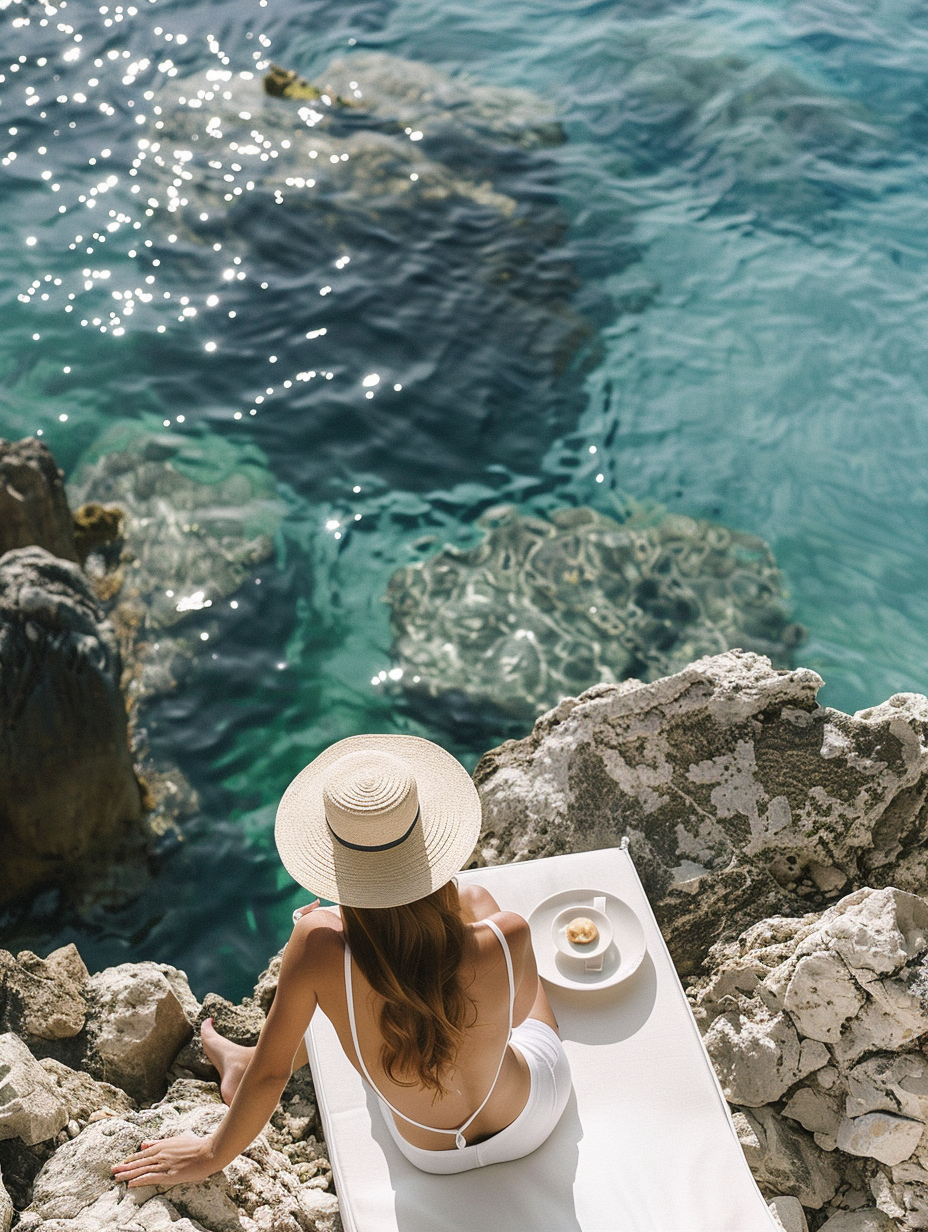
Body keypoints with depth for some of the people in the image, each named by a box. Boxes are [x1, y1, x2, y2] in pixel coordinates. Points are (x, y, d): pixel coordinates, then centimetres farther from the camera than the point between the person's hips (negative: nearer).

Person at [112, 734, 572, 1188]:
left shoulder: (319, 943, -35)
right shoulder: (505, 938, -35)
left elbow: (270, 1071, -18)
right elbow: (520, 1006, -10)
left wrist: (211, 1155, 1)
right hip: (538, 1110, 0)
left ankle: (243, 1065, 46)